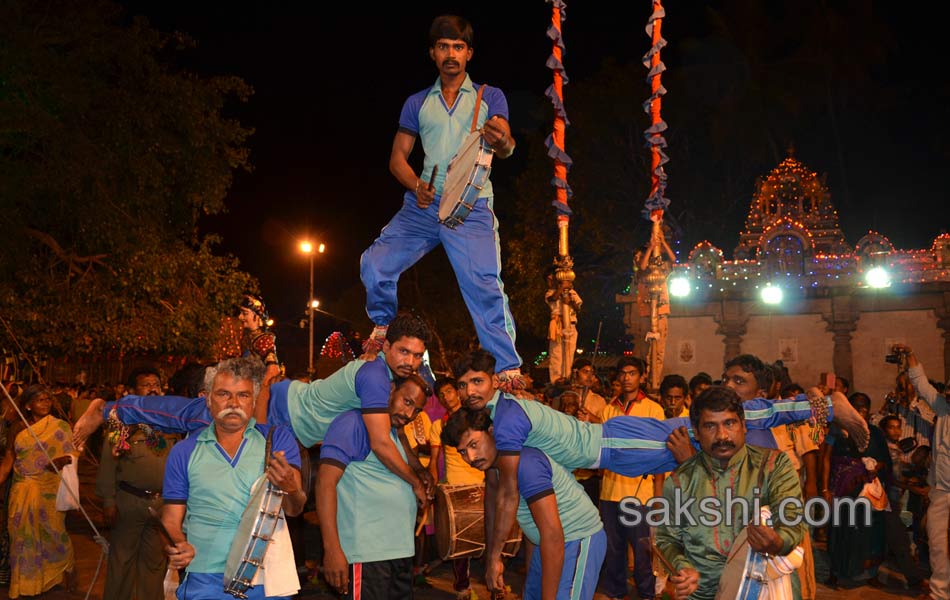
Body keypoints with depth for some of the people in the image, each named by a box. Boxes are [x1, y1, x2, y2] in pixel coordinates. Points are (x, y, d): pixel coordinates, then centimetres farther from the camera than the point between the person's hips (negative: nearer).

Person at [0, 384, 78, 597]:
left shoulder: (61, 427, -3)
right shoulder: (17, 428, 2)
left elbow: (72, 455, -3)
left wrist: (63, 461, -23)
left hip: (50, 491, -2)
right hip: (21, 492, 2)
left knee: (53, 533, 3)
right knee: (23, 537, 9)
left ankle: (66, 571, 25)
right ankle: (23, 584, 24)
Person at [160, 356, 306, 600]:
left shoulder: (278, 439, 0)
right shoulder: (184, 452, 4)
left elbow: (295, 509, -9)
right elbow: (171, 519, 6)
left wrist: (290, 489, -31)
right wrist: (178, 546, -16)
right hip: (204, 578, 0)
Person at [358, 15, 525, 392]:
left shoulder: (490, 97, 10)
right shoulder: (417, 103, 17)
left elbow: (506, 147, -6)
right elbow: (398, 157, 12)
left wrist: (501, 142, -32)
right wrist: (417, 186, -9)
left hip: (471, 207, -3)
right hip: (423, 204, 3)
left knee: (484, 285, -16)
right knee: (375, 264, -8)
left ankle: (509, 369, -9)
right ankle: (383, 326, 19)